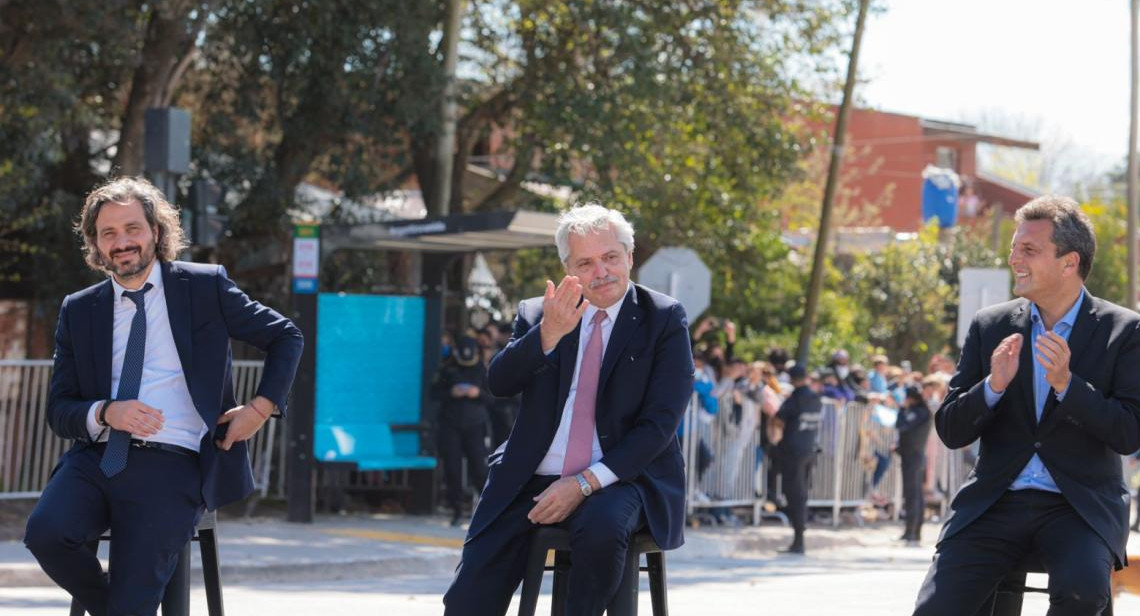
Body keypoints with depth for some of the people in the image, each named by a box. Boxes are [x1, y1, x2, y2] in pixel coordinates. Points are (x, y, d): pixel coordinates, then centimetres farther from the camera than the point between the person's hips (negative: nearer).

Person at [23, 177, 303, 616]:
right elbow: (58, 410, 10)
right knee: (45, 532, -26)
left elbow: (286, 337, 14)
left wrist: (262, 407, 1)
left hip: (172, 468, -3)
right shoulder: (79, 310, 13)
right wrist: (105, 412, -11)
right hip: (95, 459, 3)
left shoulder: (206, 287, 7)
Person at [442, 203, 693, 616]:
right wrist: (547, 334, -23)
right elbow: (499, 383, -4)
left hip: (619, 478, -3)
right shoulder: (536, 315, 12)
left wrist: (586, 482, -16)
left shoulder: (664, 319, 2)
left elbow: (661, 422, -6)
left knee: (602, 527, -38)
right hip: (530, 483, 3)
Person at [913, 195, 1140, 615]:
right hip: (995, 502, 3)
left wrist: (1066, 384, -20)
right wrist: (993, 386, -14)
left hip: (1079, 506, -2)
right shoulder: (990, 326, 8)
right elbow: (950, 431, 6)